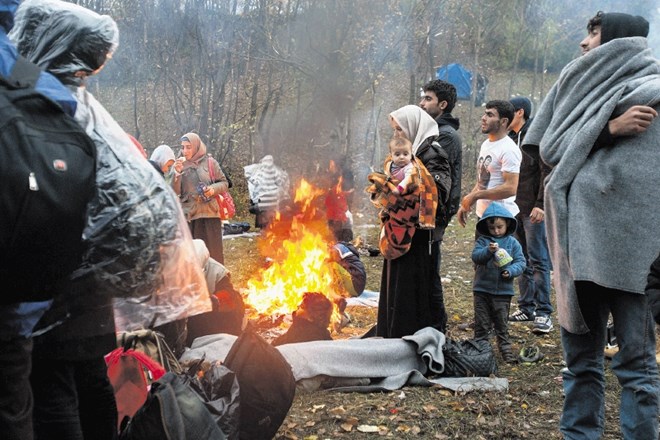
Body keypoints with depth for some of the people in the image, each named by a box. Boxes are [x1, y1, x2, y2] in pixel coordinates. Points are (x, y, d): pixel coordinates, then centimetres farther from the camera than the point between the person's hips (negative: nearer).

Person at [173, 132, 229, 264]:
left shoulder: (210, 162, 2)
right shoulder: (180, 165, 6)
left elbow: (224, 183, 6)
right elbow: (175, 192, 0)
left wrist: (214, 189, -14)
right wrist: (177, 173, -14)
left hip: (209, 213, -1)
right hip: (189, 215, 1)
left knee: (212, 251, 1)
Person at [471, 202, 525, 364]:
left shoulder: (513, 243, 2)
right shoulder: (482, 241, 1)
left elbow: (521, 262, -1)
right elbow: (475, 256, -13)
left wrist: (511, 271, -19)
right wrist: (488, 250, -29)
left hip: (503, 291, 0)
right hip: (482, 289, 0)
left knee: (502, 323, 9)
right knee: (481, 322, 8)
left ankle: (505, 348, 19)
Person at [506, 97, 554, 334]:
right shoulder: (510, 138, 14)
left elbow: (547, 171, -14)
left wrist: (541, 204, -19)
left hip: (533, 209, -8)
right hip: (514, 208, 8)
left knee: (538, 260, -5)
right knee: (522, 260, 11)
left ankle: (543, 312, -2)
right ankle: (526, 307, 18)